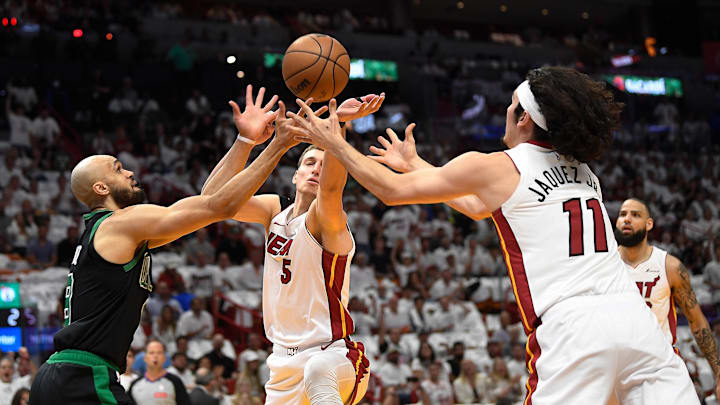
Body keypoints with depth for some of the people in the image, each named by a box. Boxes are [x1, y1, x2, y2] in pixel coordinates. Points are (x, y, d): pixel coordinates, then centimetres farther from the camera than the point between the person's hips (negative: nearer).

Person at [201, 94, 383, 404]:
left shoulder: (327, 219, -10)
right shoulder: (276, 210, 9)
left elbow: (331, 187, -34)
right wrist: (246, 140, -16)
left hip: (333, 353, -7)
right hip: (284, 361, 7)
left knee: (317, 373, -39)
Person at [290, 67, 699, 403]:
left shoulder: (495, 167, 5)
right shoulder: (581, 169, 25)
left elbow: (393, 190, 16)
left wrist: (335, 144, 30)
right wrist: (413, 162, 51)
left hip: (573, 326, -6)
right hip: (634, 314, 6)